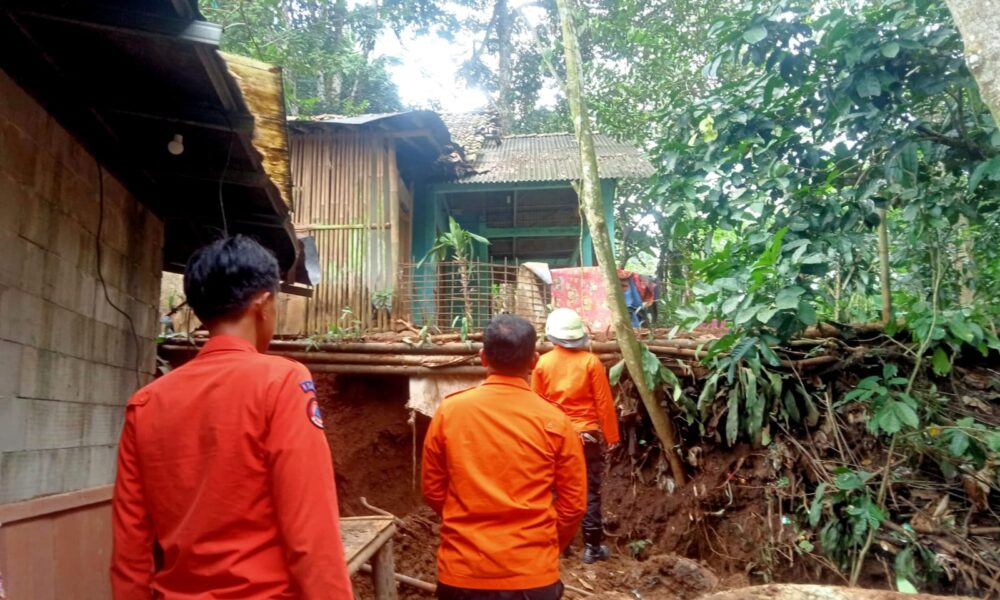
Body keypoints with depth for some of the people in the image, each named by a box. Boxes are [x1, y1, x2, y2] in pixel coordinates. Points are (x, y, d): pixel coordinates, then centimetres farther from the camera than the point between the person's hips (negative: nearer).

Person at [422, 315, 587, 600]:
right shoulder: (554, 422, -10)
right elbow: (573, 504, -2)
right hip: (532, 574, -1)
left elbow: (433, 490, 3)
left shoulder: (449, 411, -7)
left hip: (461, 571, 1)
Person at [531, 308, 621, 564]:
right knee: (590, 491, 6)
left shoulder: (543, 363, -4)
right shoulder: (591, 362, -9)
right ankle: (592, 547, 12)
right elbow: (604, 403, -7)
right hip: (587, 434, -2)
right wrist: (611, 436, 3)